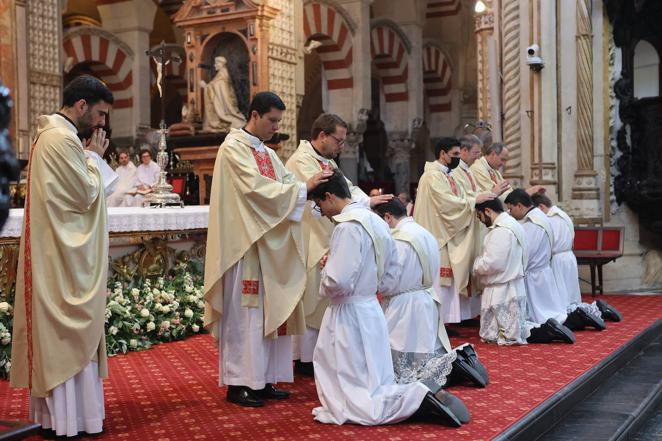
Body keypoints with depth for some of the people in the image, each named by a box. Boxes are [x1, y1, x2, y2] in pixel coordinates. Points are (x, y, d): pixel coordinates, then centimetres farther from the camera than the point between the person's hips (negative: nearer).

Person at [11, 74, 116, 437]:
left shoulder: (52, 134, 15)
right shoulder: (63, 139, -18)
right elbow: (87, 195, -16)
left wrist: (89, 158, 9)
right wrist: (94, 157, -5)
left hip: (56, 253, 10)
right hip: (65, 257, -10)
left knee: (57, 334, 14)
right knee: (70, 335, -3)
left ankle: (52, 408, 22)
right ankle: (69, 417, 6)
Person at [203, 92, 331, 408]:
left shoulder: (268, 153, 18)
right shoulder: (234, 148, -9)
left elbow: (286, 185, 9)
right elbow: (257, 188, -19)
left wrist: (311, 187, -10)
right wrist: (304, 188, -19)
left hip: (270, 245, 8)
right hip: (244, 243, -8)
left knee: (270, 312, 9)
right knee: (245, 313, -4)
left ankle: (263, 379, 16)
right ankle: (239, 384, 4)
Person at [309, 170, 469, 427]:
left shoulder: (347, 227, -19)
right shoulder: (377, 222, 9)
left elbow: (337, 283, -24)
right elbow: (390, 278, 16)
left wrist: (324, 288, -4)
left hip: (349, 316, -9)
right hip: (371, 309, 9)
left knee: (359, 405, -2)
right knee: (375, 385, 14)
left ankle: (419, 399, -16)